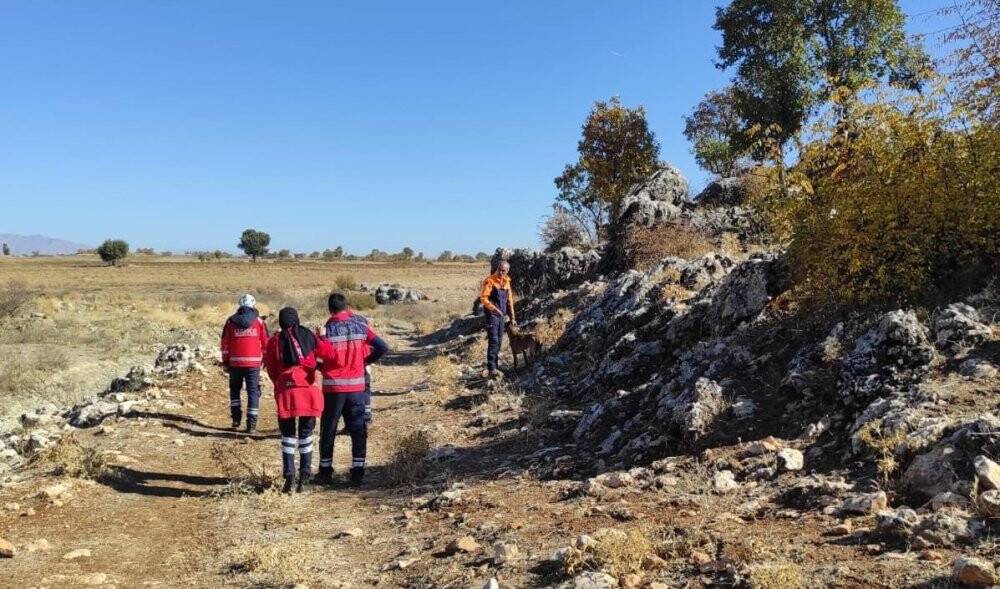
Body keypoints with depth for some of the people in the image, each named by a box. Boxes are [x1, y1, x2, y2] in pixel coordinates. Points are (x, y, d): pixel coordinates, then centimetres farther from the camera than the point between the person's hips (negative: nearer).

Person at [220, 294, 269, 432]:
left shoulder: (230, 322, 4)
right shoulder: (259, 322, 2)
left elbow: (225, 344, 4)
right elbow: (266, 343, 4)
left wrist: (225, 362, 10)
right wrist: (266, 360, 15)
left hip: (235, 362, 1)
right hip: (254, 362, -1)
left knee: (235, 389, 21)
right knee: (253, 391, 3)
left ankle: (236, 418, 16)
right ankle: (251, 424, -1)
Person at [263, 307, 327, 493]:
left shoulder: (275, 341, 1)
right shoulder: (308, 336, 0)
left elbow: (271, 369, 5)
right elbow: (326, 351, 2)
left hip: (285, 391, 0)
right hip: (308, 390, 1)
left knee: (288, 435, 9)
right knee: (306, 433, 10)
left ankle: (289, 476, 3)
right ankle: (304, 476, 9)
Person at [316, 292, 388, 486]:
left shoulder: (327, 329, -8)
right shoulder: (360, 326, 0)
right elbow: (383, 347, -3)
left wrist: (322, 368, 10)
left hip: (333, 387, -2)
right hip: (356, 386, 2)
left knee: (328, 430, 11)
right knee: (358, 430, 8)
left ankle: (325, 472, 18)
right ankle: (358, 472, 8)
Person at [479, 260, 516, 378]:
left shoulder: (506, 282, 12)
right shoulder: (490, 281, -10)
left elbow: (509, 300, 18)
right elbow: (483, 298, -16)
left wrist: (512, 317, 16)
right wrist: (495, 309, -22)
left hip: (502, 315, 7)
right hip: (492, 315, -7)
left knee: (499, 341, 10)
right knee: (493, 341, -14)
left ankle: (495, 367, 18)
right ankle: (491, 369, -14)